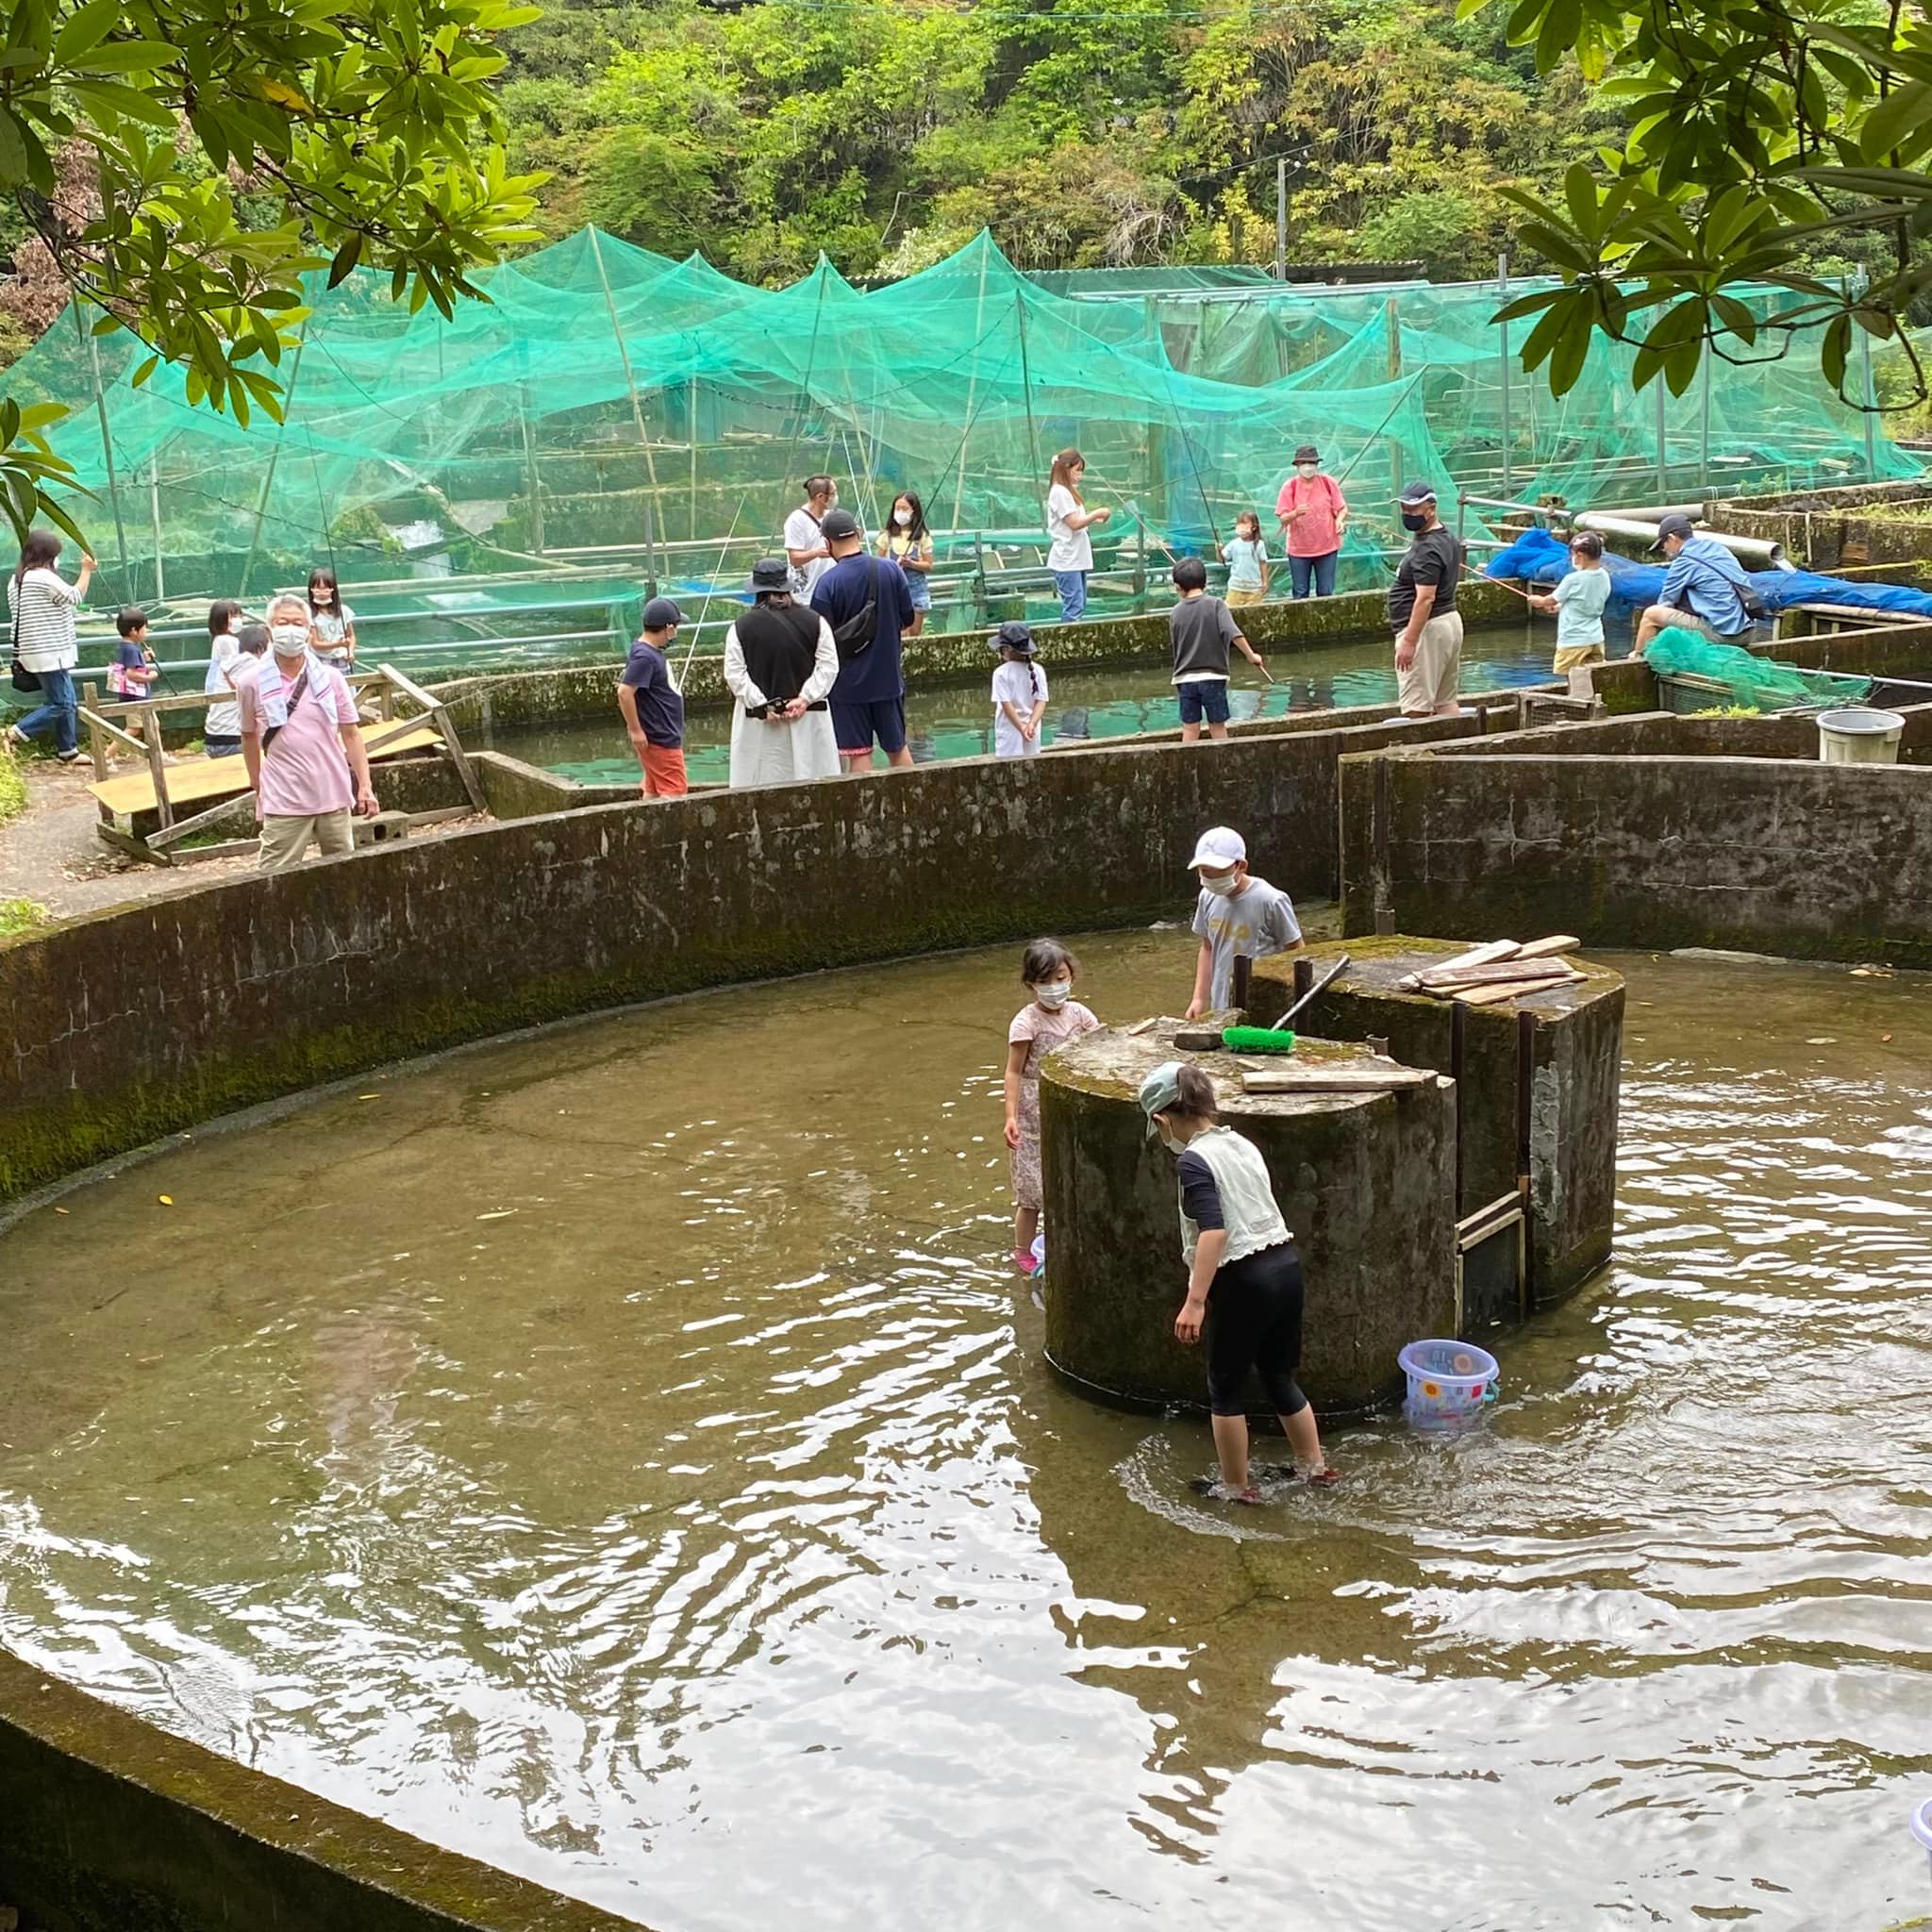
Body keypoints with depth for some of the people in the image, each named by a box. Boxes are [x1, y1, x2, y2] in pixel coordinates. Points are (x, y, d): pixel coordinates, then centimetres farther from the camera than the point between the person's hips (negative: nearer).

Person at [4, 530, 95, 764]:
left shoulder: (17, 579, 12)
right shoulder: (44, 577, -17)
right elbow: (75, 597, -9)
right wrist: (86, 570, -1)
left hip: (36, 653, 10)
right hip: (49, 653, -10)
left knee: (68, 703, 14)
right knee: (60, 705, -6)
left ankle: (68, 751, 18)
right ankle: (17, 733, -7)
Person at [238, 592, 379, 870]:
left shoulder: (330, 677, 1)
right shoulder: (251, 682, -2)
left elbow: (351, 734, 4)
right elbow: (249, 737, 10)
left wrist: (365, 785, -1)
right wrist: (258, 788, 14)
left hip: (334, 797, 2)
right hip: (283, 804, -2)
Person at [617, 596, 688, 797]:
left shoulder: (653, 652, 10)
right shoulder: (644, 657, -20)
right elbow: (624, 692, -26)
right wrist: (635, 731, -22)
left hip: (667, 735, 10)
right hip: (660, 739, -10)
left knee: (653, 790, 13)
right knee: (675, 792, -8)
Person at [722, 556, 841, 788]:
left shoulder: (741, 627, -4)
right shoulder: (814, 621, -1)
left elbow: (734, 674, -8)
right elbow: (828, 666, -4)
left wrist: (763, 706, -8)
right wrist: (805, 699, -7)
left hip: (758, 723, -1)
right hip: (809, 718, 1)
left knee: (760, 791, 2)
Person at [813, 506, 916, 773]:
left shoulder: (827, 583, -16)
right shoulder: (890, 570, -5)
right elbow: (907, 618, 5)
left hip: (848, 681, -3)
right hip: (888, 677, 3)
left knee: (858, 753, 4)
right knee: (897, 747, 16)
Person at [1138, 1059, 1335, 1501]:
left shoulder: (1193, 1161, -14)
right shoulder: (1242, 1144, 11)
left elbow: (1213, 1231, -24)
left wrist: (1194, 1302, -25)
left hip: (1243, 1279, -8)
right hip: (1285, 1265, 8)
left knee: (1226, 1386, 10)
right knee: (1280, 1375, 23)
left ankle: (1235, 1488, 20)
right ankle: (1314, 1466, 33)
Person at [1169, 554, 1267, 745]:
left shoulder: (1175, 614, 0)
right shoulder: (1215, 605, -8)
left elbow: (1176, 646, 8)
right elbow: (1233, 633, -18)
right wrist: (1251, 655, -11)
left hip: (1185, 678, 1)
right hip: (1213, 676, -1)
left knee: (1190, 729, 6)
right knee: (1217, 725, 11)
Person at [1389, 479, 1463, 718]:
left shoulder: (1427, 549, -19)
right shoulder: (1447, 536, 13)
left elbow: (1425, 598, -25)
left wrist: (1409, 642, -26)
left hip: (1427, 628, -11)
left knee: (1417, 707, -9)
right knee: (1446, 703, 11)